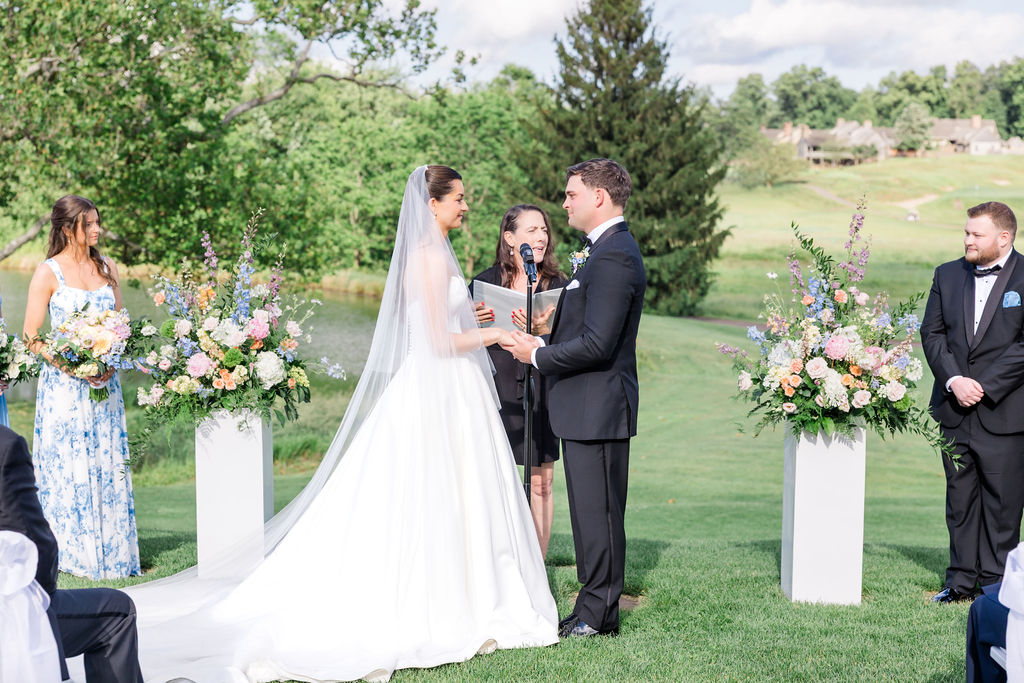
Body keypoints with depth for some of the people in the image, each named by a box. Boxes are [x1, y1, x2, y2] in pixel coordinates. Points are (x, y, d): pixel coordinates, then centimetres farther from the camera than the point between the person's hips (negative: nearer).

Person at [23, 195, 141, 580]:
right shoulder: (48, 273, -6)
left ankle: (111, 555, 11)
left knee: (108, 465, 5)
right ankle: (71, 555, 8)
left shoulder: (107, 268, 9)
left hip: (104, 384, 4)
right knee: (68, 468, -1)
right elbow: (31, 337, -6)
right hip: (64, 385, -4)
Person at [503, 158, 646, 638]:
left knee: (598, 511, -2)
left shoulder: (612, 258, -18)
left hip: (597, 408, -11)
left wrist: (538, 356, -12)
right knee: (592, 510, 14)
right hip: (590, 406, 11)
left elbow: (597, 344, -24)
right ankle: (595, 607, 21)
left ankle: (598, 615, 6)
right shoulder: (608, 250, 16)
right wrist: (543, 344, 9)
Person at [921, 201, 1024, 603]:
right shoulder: (948, 275, 9)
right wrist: (953, 381, -8)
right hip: (955, 410, 4)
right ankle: (962, 581, 18)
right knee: (960, 498, 10)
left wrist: (984, 385, -15)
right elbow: (932, 332, 7)